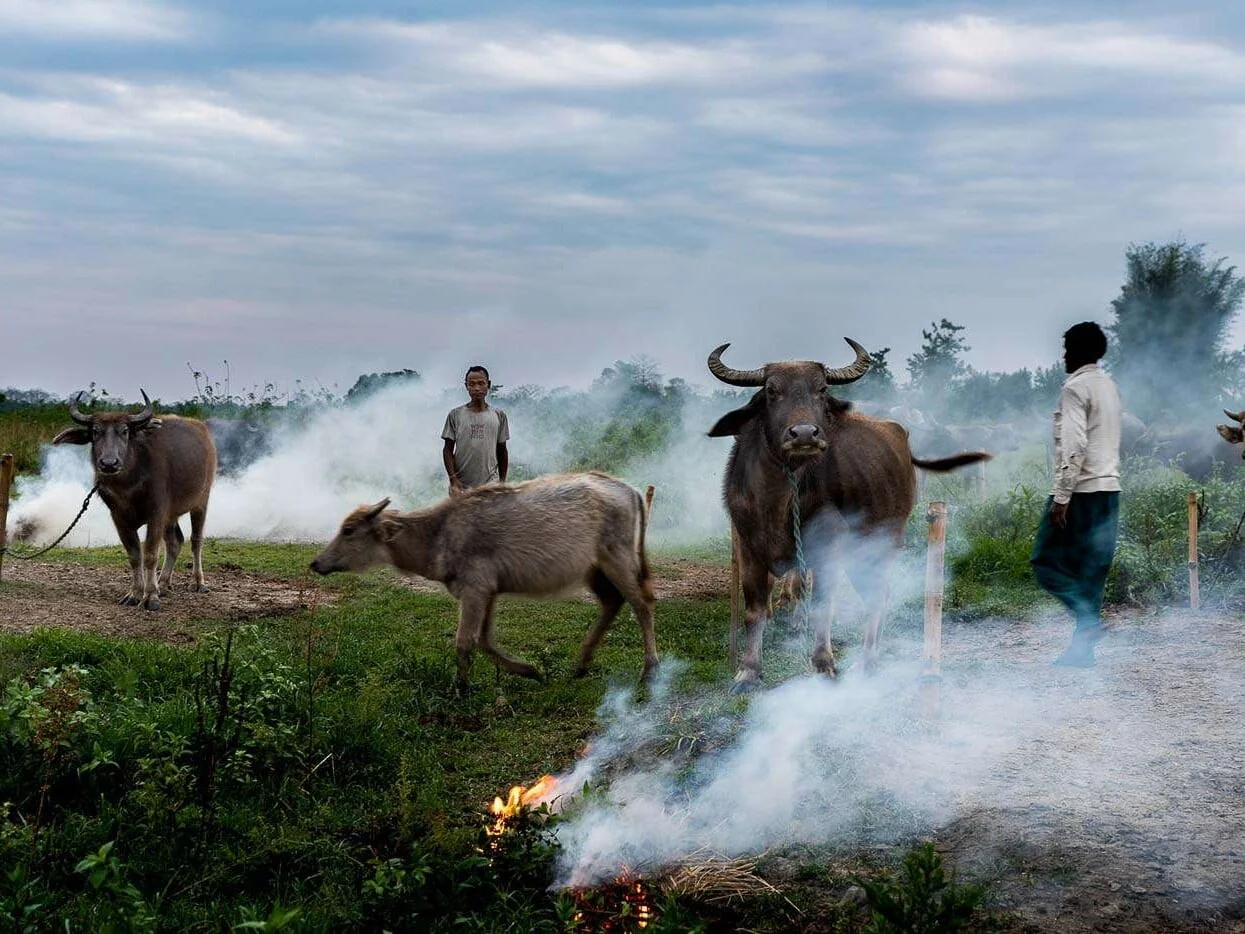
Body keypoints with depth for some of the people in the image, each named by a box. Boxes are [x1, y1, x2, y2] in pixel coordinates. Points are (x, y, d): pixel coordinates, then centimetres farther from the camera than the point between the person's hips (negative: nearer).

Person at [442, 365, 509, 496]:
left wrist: (503, 483, 11)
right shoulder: (455, 415, 2)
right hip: (461, 486, -1)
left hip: (490, 485, 1)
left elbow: (502, 451, 12)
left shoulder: (499, 416, 6)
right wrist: (453, 479, -9)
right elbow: (448, 450, 2)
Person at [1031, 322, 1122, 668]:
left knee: (1047, 561, -2)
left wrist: (1061, 496, -19)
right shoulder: (1110, 386, 16)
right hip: (1110, 488, 8)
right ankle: (1082, 648, 10)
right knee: (1093, 569, 9)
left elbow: (1074, 445, -19)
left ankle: (1088, 618, -18)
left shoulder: (1076, 387, -11)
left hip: (1081, 490, -8)